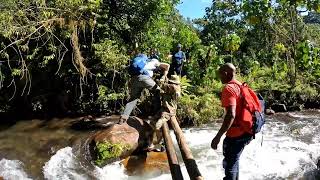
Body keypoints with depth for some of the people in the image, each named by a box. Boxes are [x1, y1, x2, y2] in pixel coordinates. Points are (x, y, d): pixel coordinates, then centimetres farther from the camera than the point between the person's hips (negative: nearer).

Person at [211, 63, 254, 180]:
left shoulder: (228, 88, -17)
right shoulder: (241, 86, 11)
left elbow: (231, 115, -27)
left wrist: (218, 136, -25)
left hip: (237, 133, -9)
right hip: (246, 130, 9)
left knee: (229, 164, 4)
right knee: (233, 160, 25)